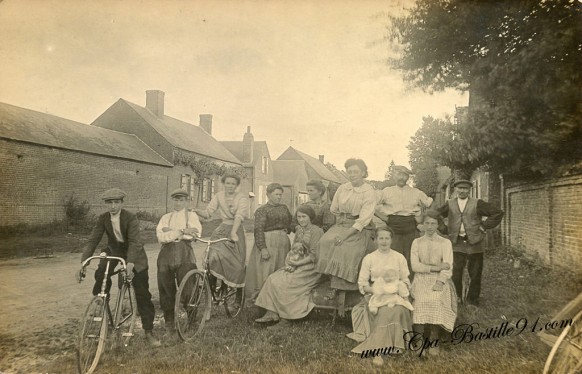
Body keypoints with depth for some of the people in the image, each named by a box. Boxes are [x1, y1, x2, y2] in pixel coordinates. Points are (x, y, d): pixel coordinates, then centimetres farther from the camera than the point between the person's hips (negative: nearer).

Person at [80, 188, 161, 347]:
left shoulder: (131, 218, -21)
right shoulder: (102, 219, -10)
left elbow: (134, 242, -30)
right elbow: (92, 240, -12)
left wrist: (130, 264, -43)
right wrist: (83, 263, -25)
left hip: (133, 254, -3)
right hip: (113, 251, 4)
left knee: (142, 293, -5)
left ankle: (149, 332, 3)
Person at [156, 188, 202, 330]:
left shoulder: (191, 215, 14)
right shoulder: (166, 217, 19)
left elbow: (196, 233, -7)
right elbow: (161, 237, 0)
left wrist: (170, 231, -5)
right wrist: (182, 232, -10)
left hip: (184, 254, -2)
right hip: (166, 253, 2)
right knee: (166, 288, 3)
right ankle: (169, 321, 18)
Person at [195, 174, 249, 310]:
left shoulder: (242, 199, -6)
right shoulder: (219, 196, 4)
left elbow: (239, 216, -22)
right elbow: (208, 212, -3)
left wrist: (233, 232, -36)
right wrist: (196, 210, -23)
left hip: (236, 232, -2)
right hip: (221, 230, 2)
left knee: (238, 264, -1)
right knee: (215, 256, -24)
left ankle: (239, 298, 16)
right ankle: (216, 280, 0)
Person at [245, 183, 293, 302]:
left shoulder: (284, 208, 16)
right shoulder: (262, 210, -3)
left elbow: (291, 224, 30)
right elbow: (258, 230, -12)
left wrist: (286, 230, 7)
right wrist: (263, 248, -21)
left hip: (283, 242, 6)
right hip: (267, 243, -6)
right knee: (265, 271, -5)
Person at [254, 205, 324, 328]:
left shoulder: (317, 231, -8)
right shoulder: (298, 230, 15)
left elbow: (314, 256, -13)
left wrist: (297, 263, -17)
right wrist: (289, 262, -4)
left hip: (310, 268, -7)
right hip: (296, 267, 7)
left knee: (284, 283, -23)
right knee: (273, 279, -14)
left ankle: (284, 318, -12)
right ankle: (271, 313, -14)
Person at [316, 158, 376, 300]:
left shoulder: (369, 192, -6)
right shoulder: (342, 188, 9)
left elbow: (364, 218, -13)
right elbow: (334, 209, 19)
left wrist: (346, 234, -20)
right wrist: (342, 220, 4)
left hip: (359, 229, -4)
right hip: (341, 224, 5)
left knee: (345, 247, -28)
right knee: (326, 241, -23)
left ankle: (335, 288, -21)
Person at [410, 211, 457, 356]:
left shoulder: (445, 242, 8)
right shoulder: (417, 242, 12)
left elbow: (448, 267, -3)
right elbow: (415, 265, 0)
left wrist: (440, 282, -18)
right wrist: (436, 267, -9)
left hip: (439, 280, -1)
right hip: (421, 280, 1)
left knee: (435, 300, -29)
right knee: (421, 301, -28)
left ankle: (434, 342, -13)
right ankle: (422, 340, -13)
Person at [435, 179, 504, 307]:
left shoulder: (477, 204, 0)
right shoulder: (449, 204, 5)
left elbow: (498, 213, 0)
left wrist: (484, 226, -4)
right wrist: (445, 229, 5)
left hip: (474, 244, 0)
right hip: (456, 245, 1)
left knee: (475, 275, 7)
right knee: (455, 275, 1)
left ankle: (473, 302, 22)